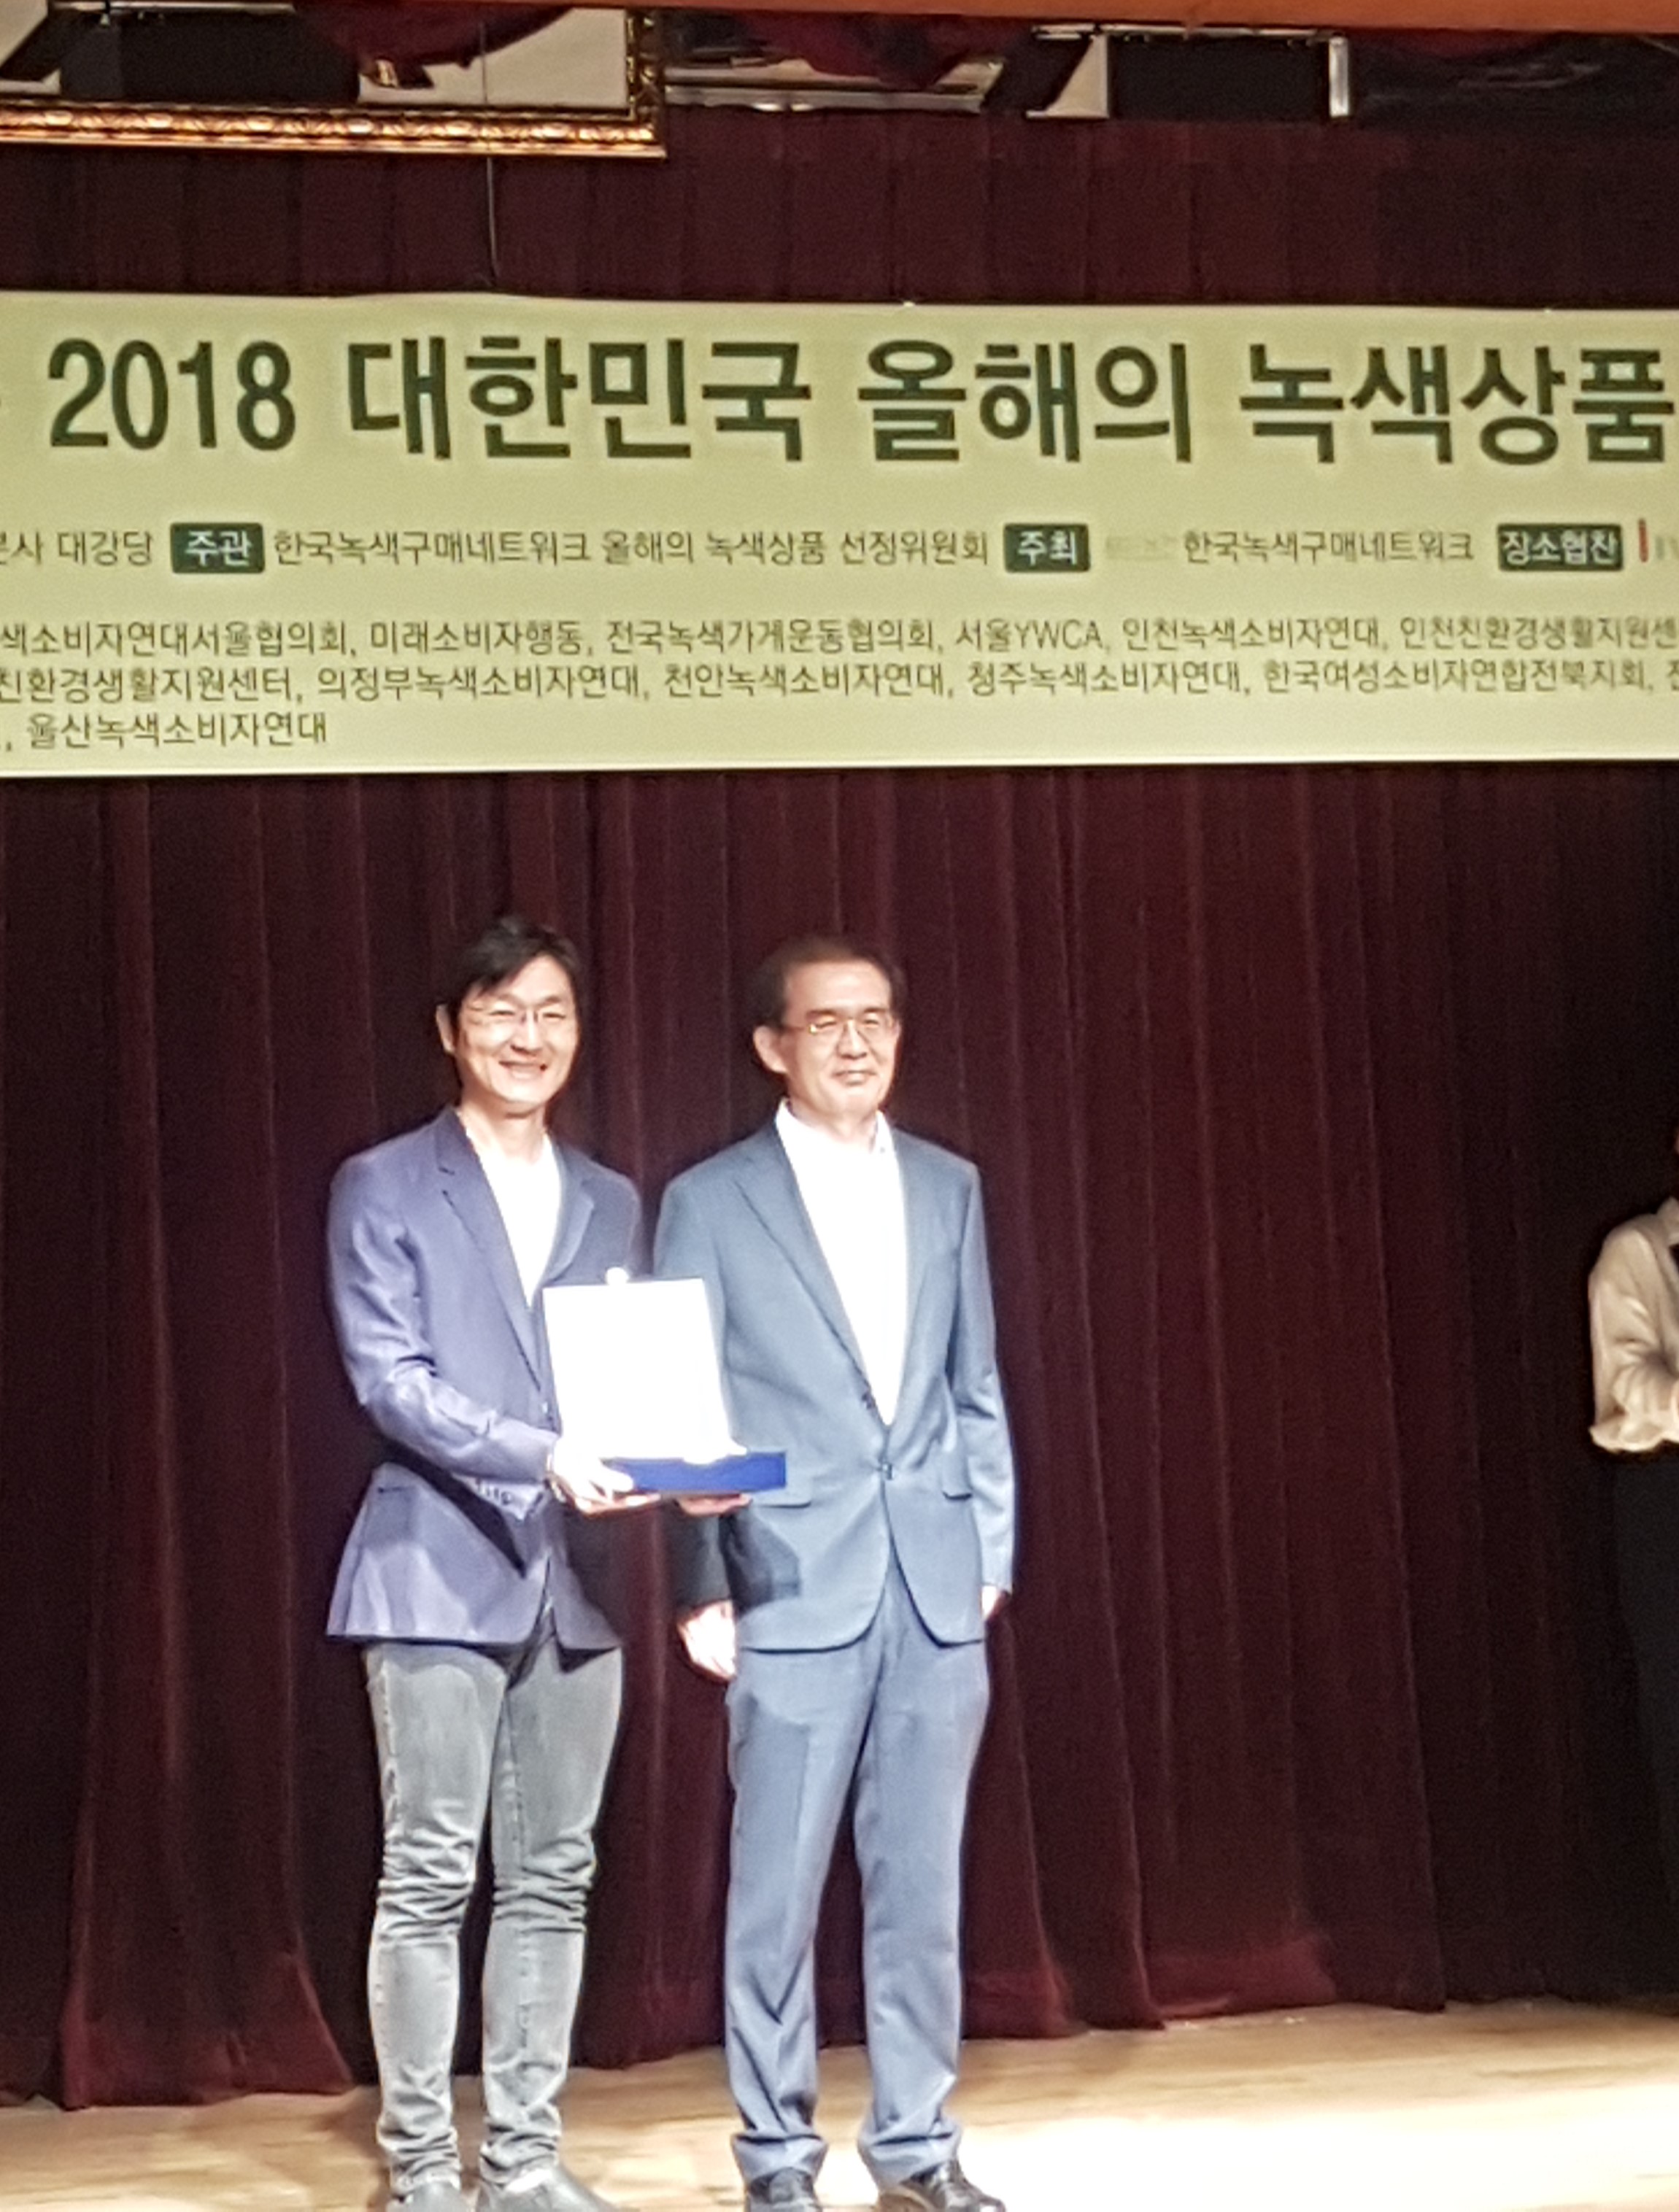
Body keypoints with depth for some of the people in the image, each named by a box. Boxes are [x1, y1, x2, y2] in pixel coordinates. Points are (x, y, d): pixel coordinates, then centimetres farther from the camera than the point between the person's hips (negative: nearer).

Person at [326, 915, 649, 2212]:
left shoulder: (611, 1206, 16)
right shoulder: (385, 1188, 1)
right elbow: (391, 1379, -9)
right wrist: (540, 1457, -23)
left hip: (575, 1576, 5)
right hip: (441, 1567, -5)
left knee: (554, 1878, 6)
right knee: (431, 1875, -4)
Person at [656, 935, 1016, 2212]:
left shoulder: (949, 1188, 12)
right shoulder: (712, 1204, 1)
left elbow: (977, 1389, 14)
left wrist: (993, 1551, 7)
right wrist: (699, 1591, -5)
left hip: (937, 1585, 3)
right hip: (797, 1591, -3)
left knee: (921, 1881, 7)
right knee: (779, 1888, 0)